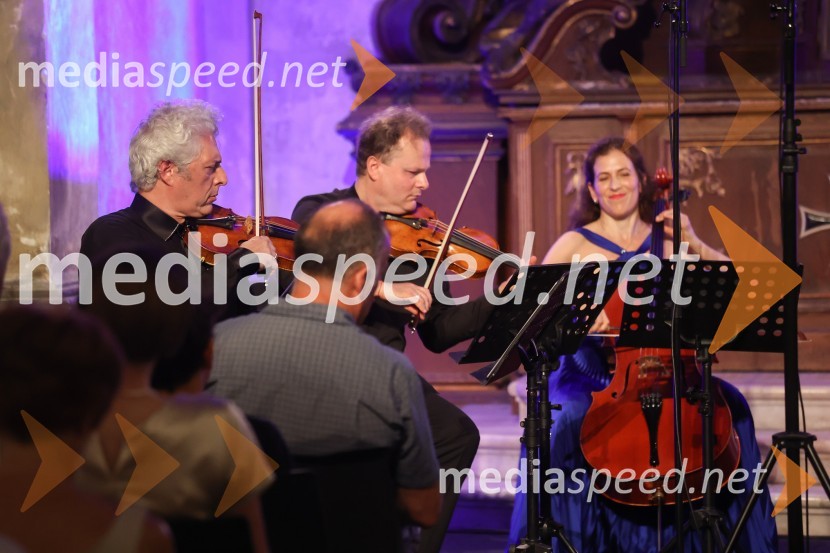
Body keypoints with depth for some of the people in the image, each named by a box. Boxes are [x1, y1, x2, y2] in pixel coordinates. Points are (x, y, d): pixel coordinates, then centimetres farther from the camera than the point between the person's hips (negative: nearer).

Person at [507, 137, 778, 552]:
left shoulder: (667, 241, 11)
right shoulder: (576, 245, 5)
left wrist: (694, 245, -10)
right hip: (590, 375, -2)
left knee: (729, 402, -21)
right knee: (566, 417, -33)